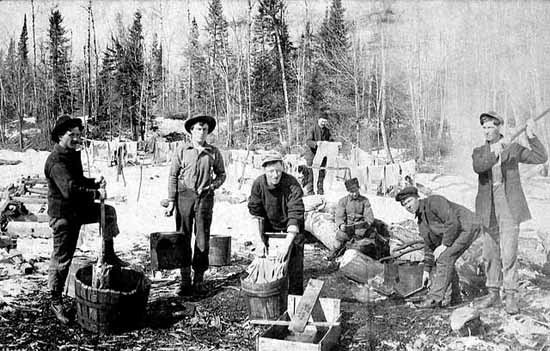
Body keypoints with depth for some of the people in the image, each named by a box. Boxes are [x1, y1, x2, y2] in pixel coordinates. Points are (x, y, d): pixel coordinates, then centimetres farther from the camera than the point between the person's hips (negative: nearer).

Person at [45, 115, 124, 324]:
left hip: (79, 209, 9)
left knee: (109, 212, 12)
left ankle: (108, 255, 21)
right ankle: (56, 302, 15)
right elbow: (70, 189, -35)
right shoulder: (56, 161, -23)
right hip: (63, 214, -9)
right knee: (62, 259, 1)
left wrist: (94, 182, 1)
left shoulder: (73, 154, 8)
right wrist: (96, 194, -28)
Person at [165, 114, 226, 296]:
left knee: (203, 238, 3)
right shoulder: (181, 151, 3)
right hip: (184, 195, -1)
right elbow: (173, 176, 4)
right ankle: (185, 280, 9)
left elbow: (221, 174, 16)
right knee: (183, 238, 1)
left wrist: (212, 186, -4)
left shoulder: (214, 152, 6)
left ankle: (199, 279, 14)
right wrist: (171, 201, -1)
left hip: (205, 197, 1)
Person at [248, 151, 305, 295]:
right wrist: (260, 241, -20)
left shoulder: (292, 184, -28)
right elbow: (256, 215, -13)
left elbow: (295, 215, -34)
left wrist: (287, 243, -42)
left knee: (295, 266, -7)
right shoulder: (258, 184, -17)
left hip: (292, 229, -3)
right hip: (270, 226, 3)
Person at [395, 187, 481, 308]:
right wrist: (427, 271, 13)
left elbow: (453, 222, -26)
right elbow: (429, 246, 16)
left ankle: (435, 298, -17)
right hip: (457, 232, 10)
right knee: (446, 262, 9)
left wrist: (444, 245, -23)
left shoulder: (434, 202, -17)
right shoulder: (422, 222, 11)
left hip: (468, 226, -10)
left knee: (444, 258, -18)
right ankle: (456, 298, 17)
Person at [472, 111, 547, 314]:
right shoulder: (479, 152, 8)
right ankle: (493, 294, 20)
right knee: (490, 254, 9)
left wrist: (531, 137, -15)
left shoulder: (513, 149, 3)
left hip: (509, 208, -3)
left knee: (508, 253, -7)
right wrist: (495, 153, -28)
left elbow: (541, 158, -5)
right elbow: (477, 167, -14)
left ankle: (511, 297, 3)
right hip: (488, 210, 3)